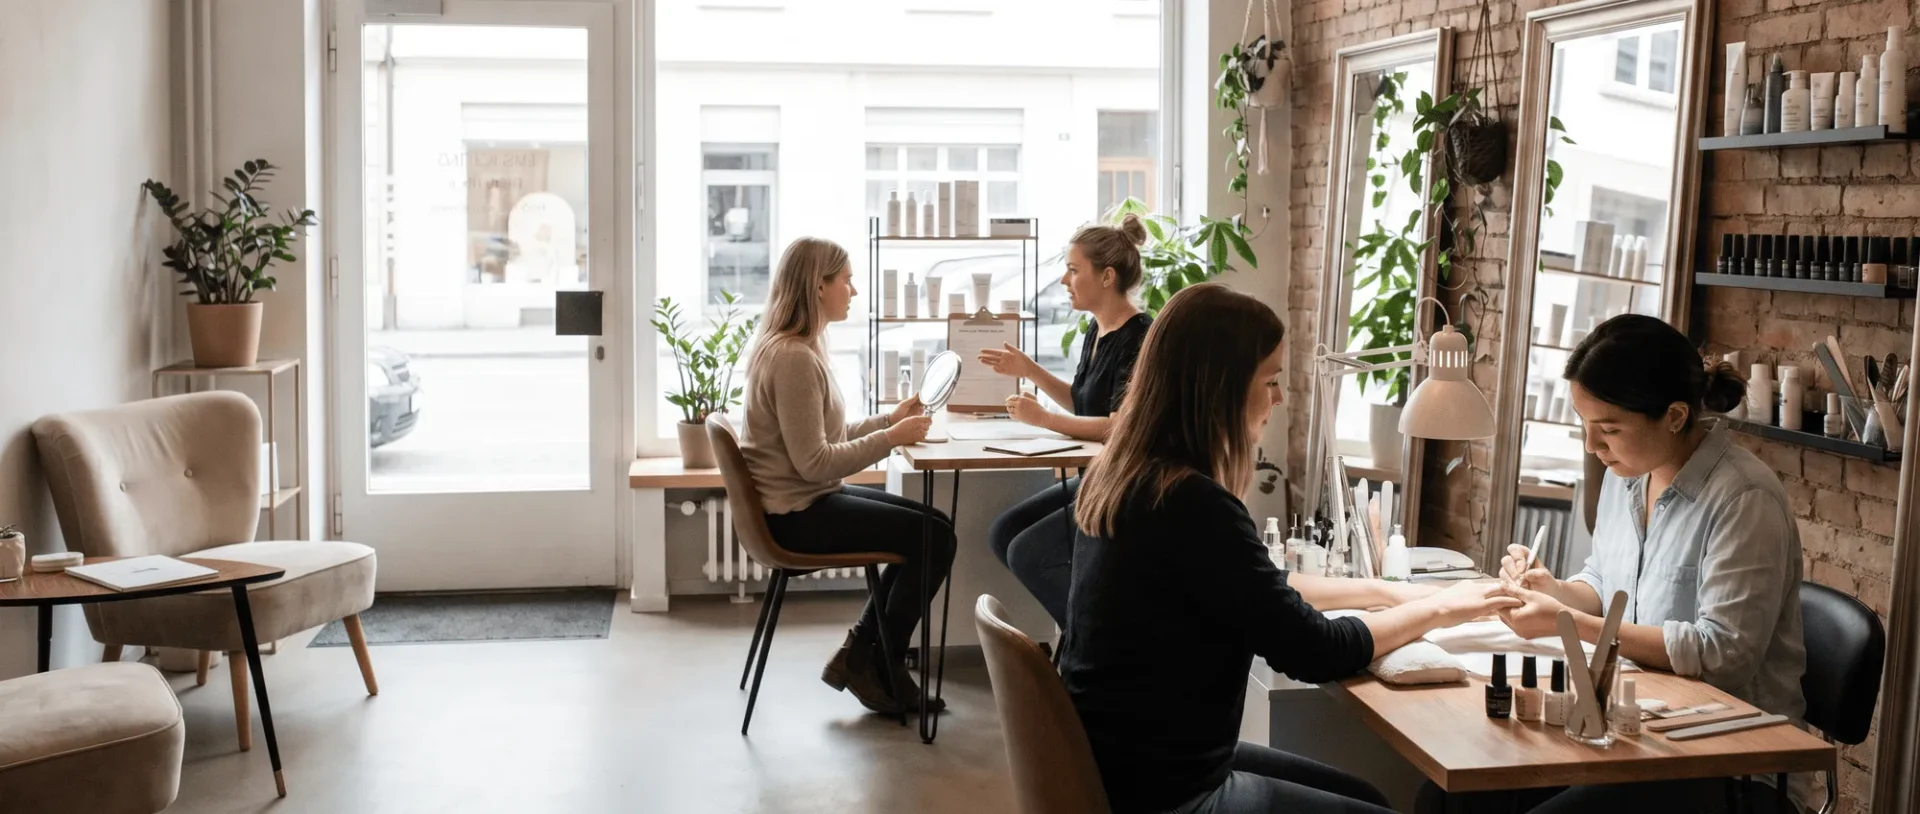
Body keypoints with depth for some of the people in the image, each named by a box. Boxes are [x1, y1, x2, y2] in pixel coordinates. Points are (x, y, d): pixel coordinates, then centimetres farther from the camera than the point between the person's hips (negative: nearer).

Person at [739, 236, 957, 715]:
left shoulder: (796, 348, 11)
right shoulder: (794, 358, -22)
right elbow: (815, 463, -25)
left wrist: (891, 420, 8)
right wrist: (892, 438, -18)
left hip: (806, 501, 11)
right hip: (797, 513, -11)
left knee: (931, 526, 12)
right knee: (936, 537, -7)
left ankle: (864, 655, 15)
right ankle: (877, 663, 9)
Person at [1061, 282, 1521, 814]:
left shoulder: (1125, 475, 2)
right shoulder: (1191, 504, -26)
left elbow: (1258, 591, 16)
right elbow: (1314, 652, -17)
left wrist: (1385, 591, 14)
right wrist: (1438, 609, -2)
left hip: (1125, 761, 9)